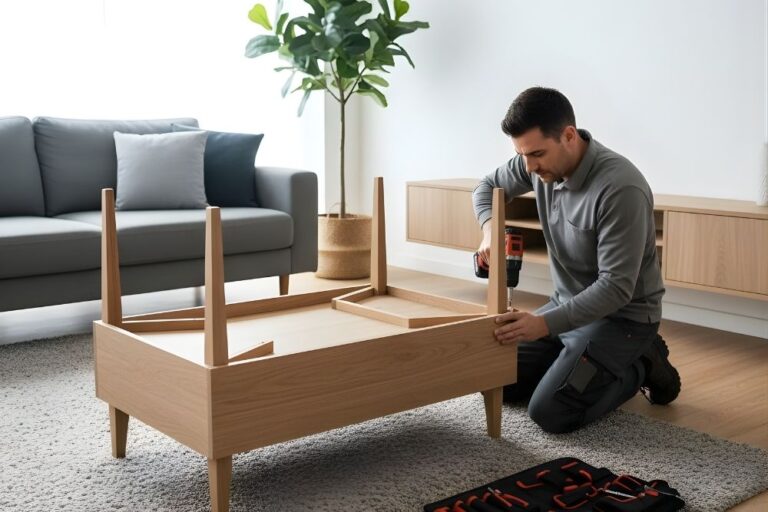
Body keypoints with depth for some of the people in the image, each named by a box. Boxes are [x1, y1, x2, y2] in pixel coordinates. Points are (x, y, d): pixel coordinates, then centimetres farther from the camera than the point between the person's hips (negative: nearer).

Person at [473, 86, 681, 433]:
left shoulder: (621, 188, -30)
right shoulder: (541, 162, -9)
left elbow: (616, 288, -30)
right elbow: (488, 186, 10)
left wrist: (544, 324, -39)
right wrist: (490, 228, -12)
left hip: (621, 317, -7)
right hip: (568, 303, 8)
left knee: (550, 412, -18)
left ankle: (640, 366, 5)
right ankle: (585, 364, 21)